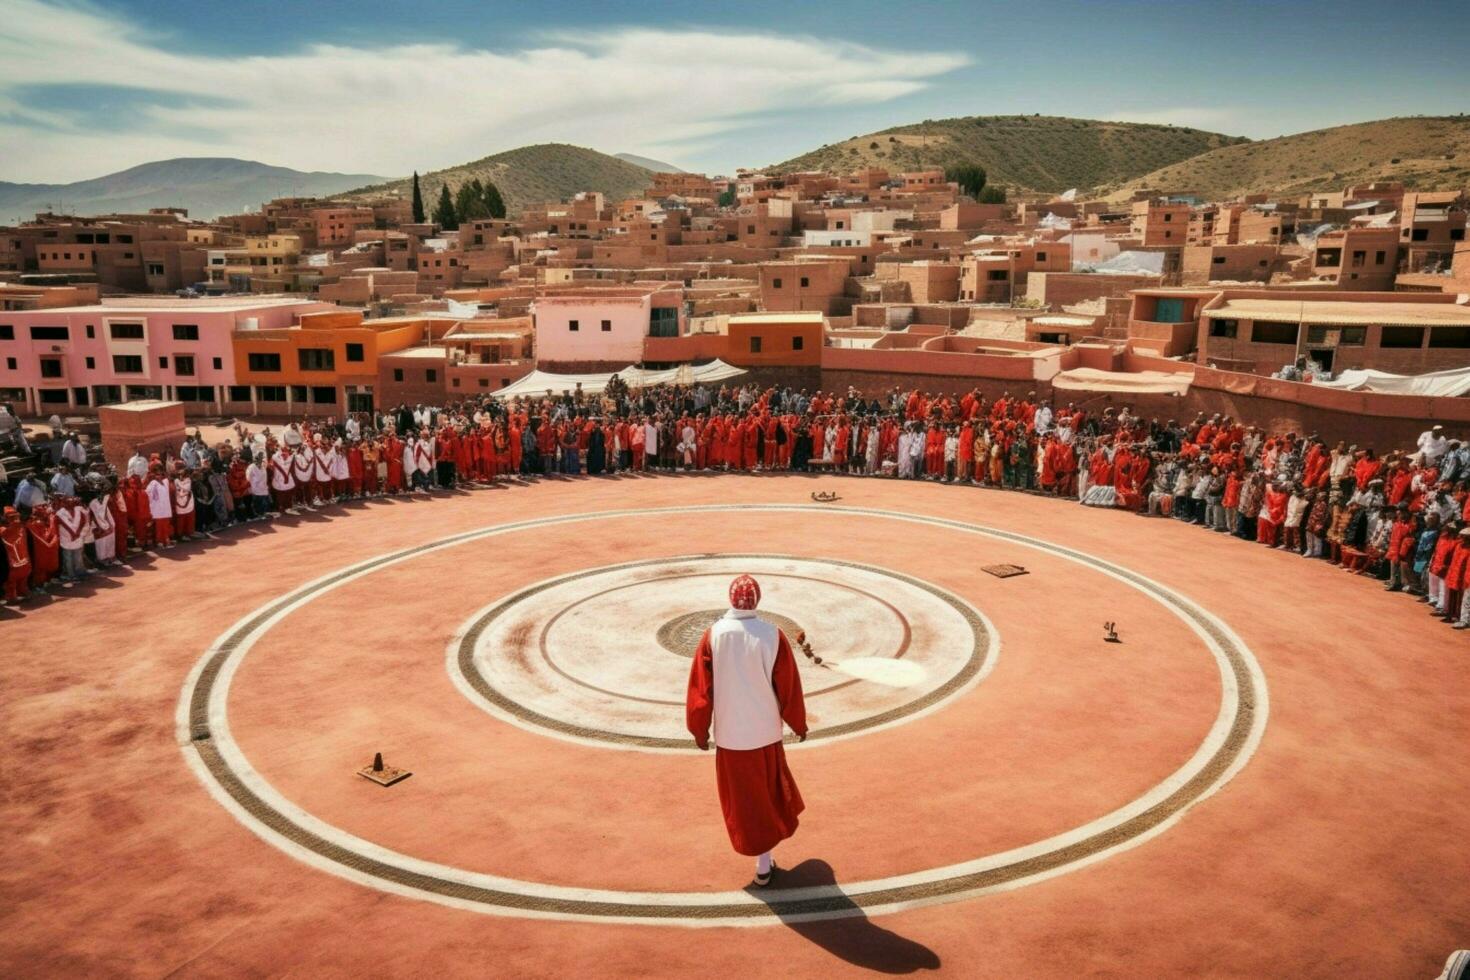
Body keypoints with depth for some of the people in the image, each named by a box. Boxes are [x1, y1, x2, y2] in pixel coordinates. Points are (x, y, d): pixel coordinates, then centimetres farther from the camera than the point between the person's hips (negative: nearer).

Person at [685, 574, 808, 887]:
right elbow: (789, 684, -7)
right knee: (769, 785, 23)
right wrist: (798, 723, 9)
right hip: (766, 728, 1)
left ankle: (763, 860, 23)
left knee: (743, 796, 16)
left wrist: (699, 730, 5)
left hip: (729, 732, -1)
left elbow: (700, 687, -9)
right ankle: (763, 859, 35)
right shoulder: (772, 635, -15)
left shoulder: (713, 635, -15)